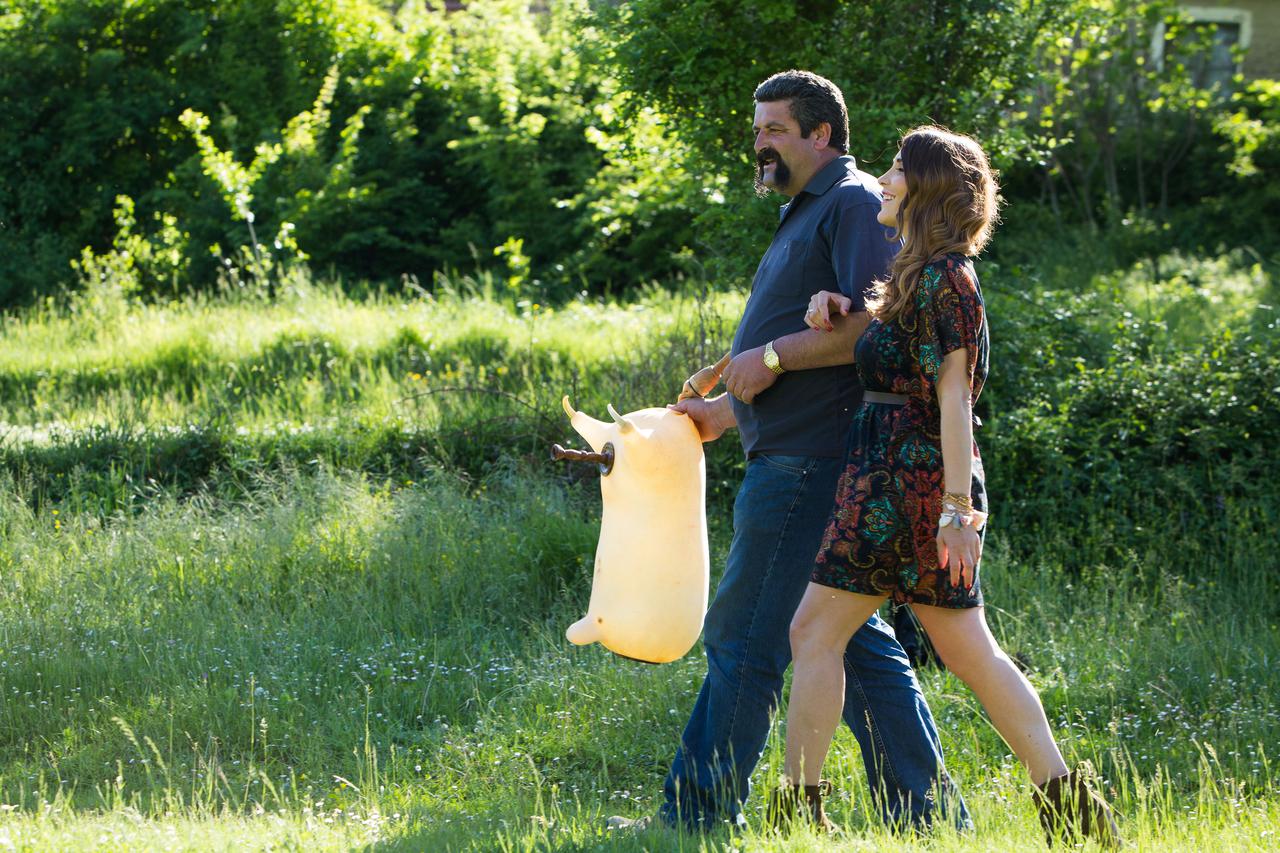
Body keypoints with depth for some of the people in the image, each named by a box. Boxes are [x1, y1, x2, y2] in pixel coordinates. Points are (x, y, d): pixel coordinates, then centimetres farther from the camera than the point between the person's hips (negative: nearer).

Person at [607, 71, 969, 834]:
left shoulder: (854, 204, -9)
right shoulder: (809, 214, 23)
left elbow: (877, 326, -21)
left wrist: (774, 354, -18)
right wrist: (728, 407, 23)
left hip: (807, 464, -11)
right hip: (794, 460, 11)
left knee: (743, 636, -6)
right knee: (856, 640, 10)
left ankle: (700, 813, -2)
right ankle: (926, 810, 10)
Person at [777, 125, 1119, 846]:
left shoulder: (944, 276, -12)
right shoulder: (925, 275, 17)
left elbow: (953, 396, -18)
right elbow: (884, 345, 33)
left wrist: (957, 507, -22)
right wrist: (837, 307, 10)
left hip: (909, 475, -10)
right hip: (904, 472, 10)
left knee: (816, 631, -4)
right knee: (969, 648, 8)